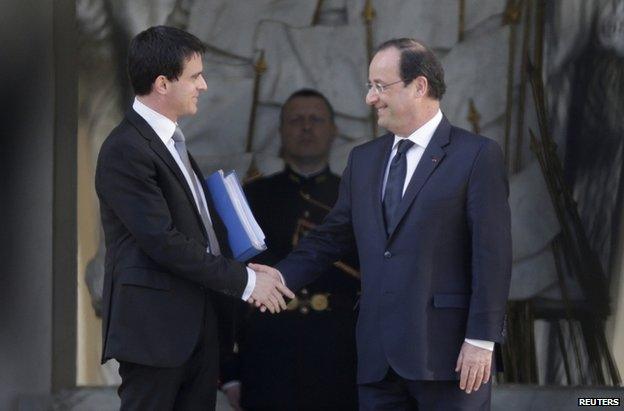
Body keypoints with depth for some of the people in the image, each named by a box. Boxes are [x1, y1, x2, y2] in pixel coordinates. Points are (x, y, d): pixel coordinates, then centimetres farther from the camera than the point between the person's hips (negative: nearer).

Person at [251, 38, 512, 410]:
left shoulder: (477, 155, -4)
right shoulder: (364, 160, 16)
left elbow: (492, 254, -8)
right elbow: (334, 236, 19)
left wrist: (481, 341, -13)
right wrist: (283, 275, 1)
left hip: (446, 350, -6)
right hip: (378, 357, 6)